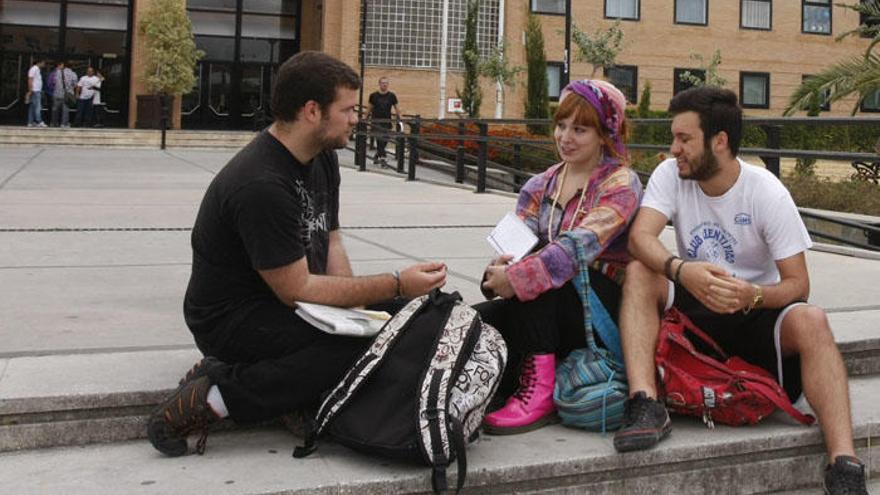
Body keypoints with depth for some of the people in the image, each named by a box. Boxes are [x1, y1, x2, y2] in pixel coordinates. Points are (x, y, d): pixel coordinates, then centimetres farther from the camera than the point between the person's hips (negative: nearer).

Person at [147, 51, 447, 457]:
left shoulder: (322, 158, 4)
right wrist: (395, 285, -22)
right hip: (231, 318, -10)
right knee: (365, 348, -27)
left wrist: (357, 308, -8)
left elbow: (330, 243, 8)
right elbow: (297, 289, -24)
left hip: (280, 305, 10)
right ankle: (215, 399, -18)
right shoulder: (261, 185, -26)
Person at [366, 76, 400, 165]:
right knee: (380, 140, -12)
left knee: (385, 141, 6)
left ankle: (377, 156, 25)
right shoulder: (373, 95, -1)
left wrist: (399, 119, 3)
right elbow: (370, 108, 9)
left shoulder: (392, 96, 1)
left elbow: (396, 108, 9)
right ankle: (382, 158, -12)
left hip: (387, 122, 2)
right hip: (376, 122, -2)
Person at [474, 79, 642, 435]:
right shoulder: (541, 186, 13)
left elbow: (581, 246, -23)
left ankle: (540, 391, -29)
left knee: (534, 269, -33)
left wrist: (516, 277, -33)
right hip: (543, 310, 5)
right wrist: (500, 269, -23)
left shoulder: (620, 184, -6)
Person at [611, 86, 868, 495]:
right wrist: (681, 270, -42)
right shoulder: (671, 174, -5)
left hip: (756, 311, -2)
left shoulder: (768, 194, -12)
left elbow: (798, 284, -14)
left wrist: (753, 296, -36)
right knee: (638, 273, -24)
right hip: (694, 307, 2)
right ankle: (645, 405, -36)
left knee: (811, 322, -33)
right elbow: (640, 237, -22)